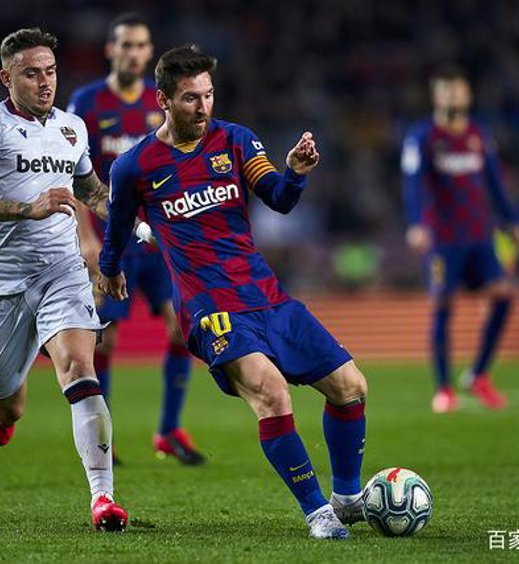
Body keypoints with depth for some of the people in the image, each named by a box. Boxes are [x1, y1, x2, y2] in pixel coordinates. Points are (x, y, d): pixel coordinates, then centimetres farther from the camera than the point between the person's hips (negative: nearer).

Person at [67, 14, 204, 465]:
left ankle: (170, 432, 2)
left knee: (184, 322, -9)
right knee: (104, 339, -1)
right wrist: (86, 237, -12)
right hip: (109, 238, -3)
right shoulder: (87, 103, -3)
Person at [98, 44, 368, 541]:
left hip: (268, 295, 5)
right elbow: (118, 224, 20)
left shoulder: (234, 141, 6)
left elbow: (279, 200, -3)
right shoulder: (134, 166, 0)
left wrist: (295, 173, -24)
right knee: (270, 392, -29)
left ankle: (348, 498, 23)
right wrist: (109, 269, 35)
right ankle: (316, 511, -19)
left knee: (349, 386, 2)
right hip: (213, 309, -5)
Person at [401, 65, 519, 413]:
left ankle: (478, 376, 2)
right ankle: (444, 389, 5)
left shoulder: (479, 136, 12)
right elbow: (413, 183, -13)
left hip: (479, 237, 4)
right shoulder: (421, 137, -3)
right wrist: (416, 225, -27)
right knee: (442, 307, -5)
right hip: (442, 238, -4)